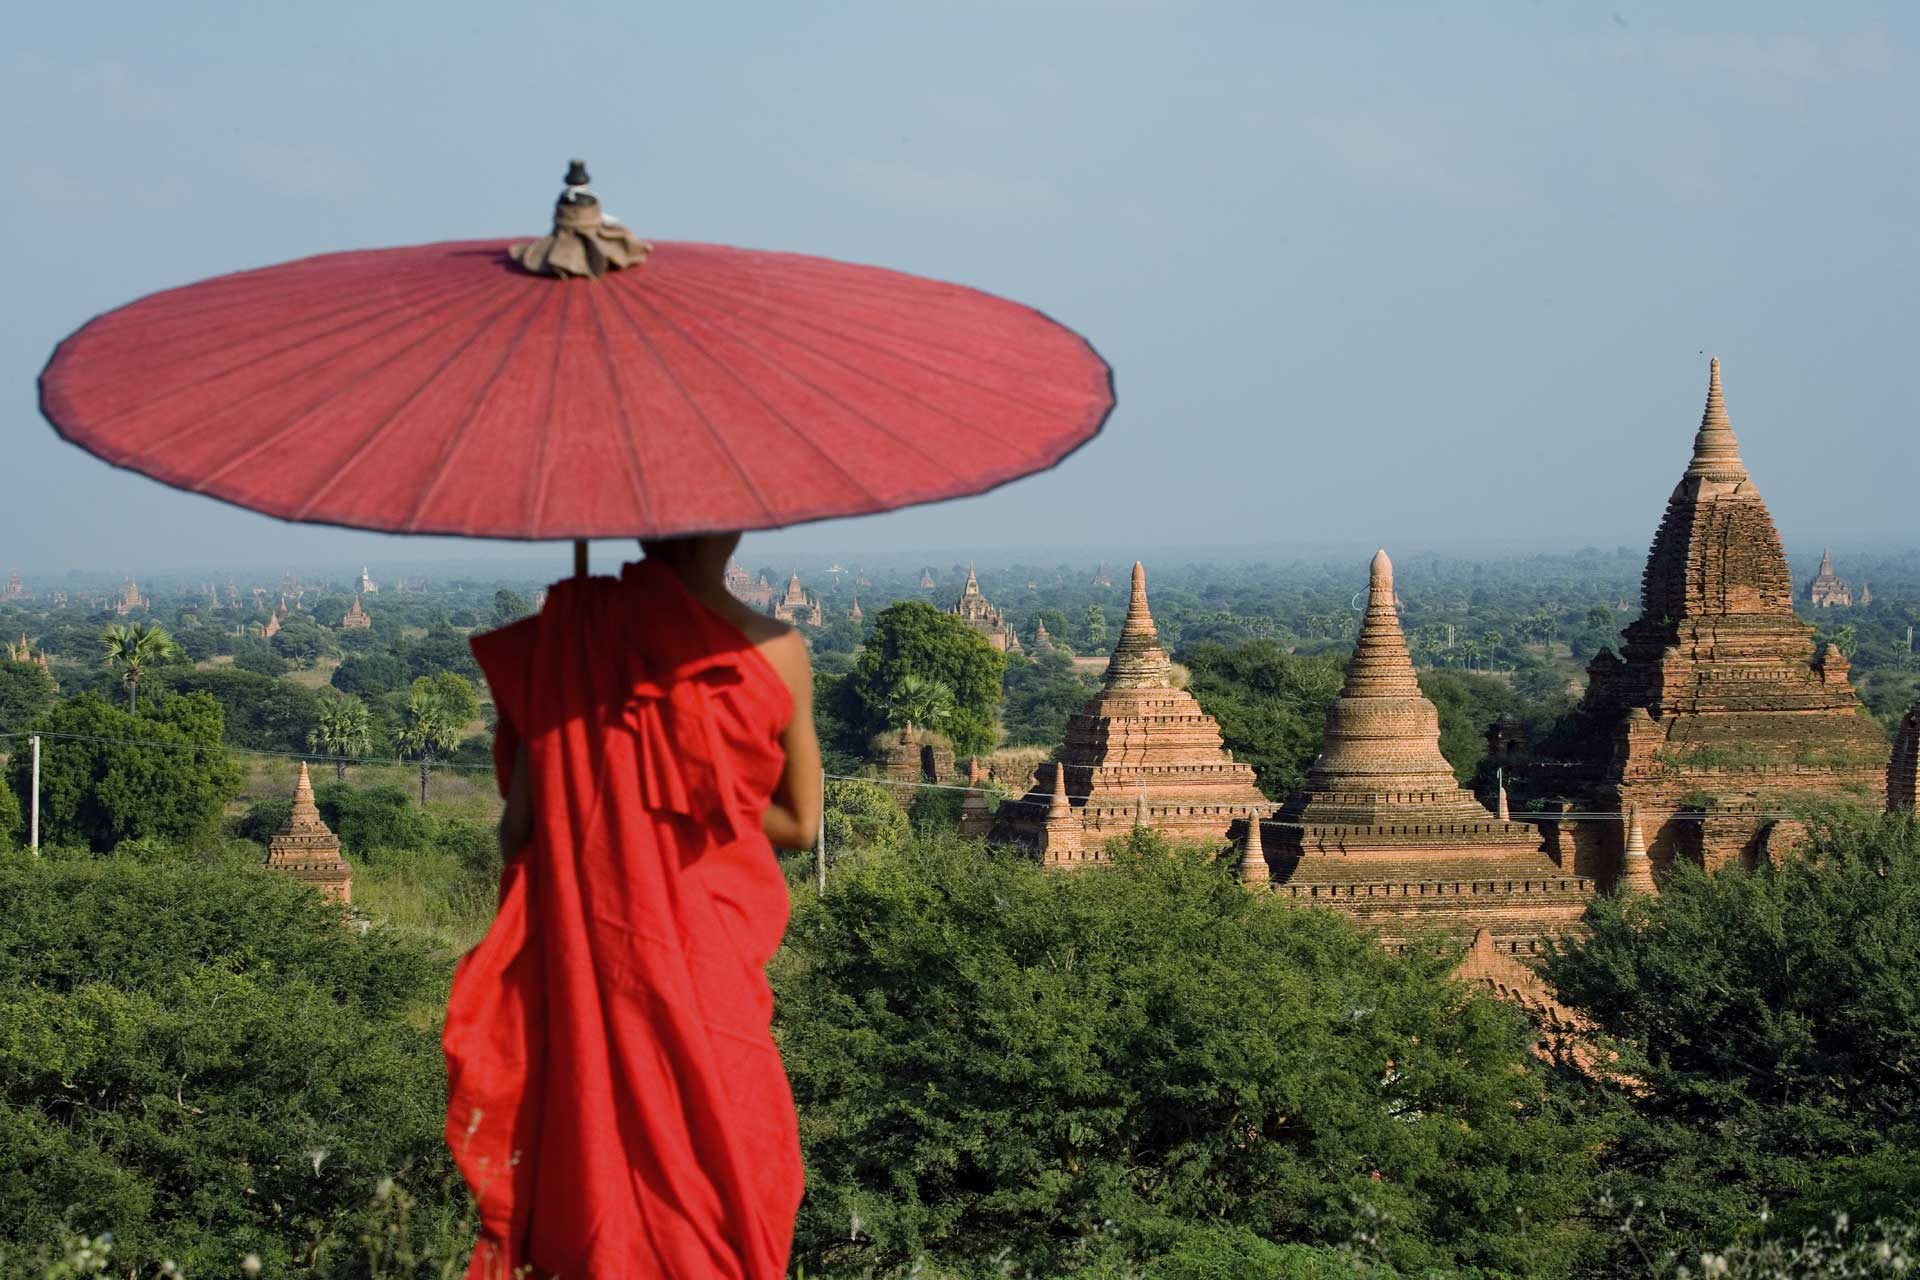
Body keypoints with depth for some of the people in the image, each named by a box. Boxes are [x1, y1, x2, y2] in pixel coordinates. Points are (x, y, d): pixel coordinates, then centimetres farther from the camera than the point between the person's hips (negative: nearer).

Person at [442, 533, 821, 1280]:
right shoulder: (776, 653, -7)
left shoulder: (572, 629, -10)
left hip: (579, 951, 0)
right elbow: (799, 823, 5)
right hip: (708, 958, 0)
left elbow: (518, 821, -8)